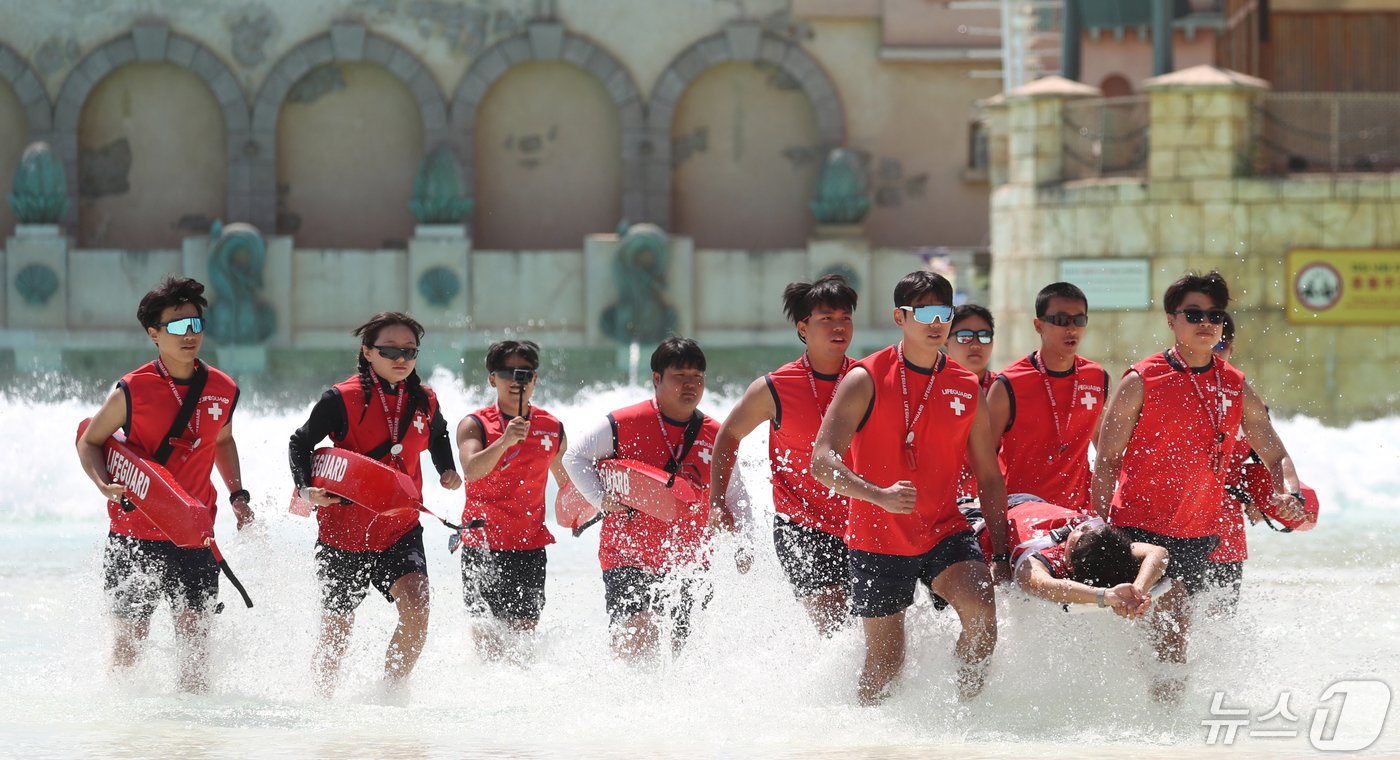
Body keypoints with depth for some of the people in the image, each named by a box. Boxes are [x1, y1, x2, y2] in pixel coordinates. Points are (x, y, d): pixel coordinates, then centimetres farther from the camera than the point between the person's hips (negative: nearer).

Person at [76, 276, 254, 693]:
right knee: (129, 636, 3)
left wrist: (237, 494, 10)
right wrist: (105, 486, -17)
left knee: (194, 631, -3)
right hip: (135, 535, -2)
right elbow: (89, 442, 1)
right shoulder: (132, 390, -10)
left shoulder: (224, 390, 2)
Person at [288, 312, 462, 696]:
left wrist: (447, 471, 10)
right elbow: (300, 442, -4)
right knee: (337, 631, 8)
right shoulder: (342, 400, -11)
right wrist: (306, 488, -19)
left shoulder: (424, 401, 3)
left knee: (416, 609, -21)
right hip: (345, 531, -3)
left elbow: (438, 436, 26)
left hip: (401, 530, 3)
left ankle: (390, 693, -9)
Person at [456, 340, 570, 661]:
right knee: (487, 635, -7)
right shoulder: (474, 425, -5)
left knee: (526, 629, 1)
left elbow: (567, 481, 23)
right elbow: (472, 470, -25)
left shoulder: (553, 429, 7)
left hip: (530, 546, 3)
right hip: (483, 545, -3)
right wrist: (505, 441, -38)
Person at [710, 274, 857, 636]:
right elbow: (729, 435, 12)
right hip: (802, 529, -3)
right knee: (835, 631, -15)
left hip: (860, 525, 3)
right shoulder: (774, 389, -4)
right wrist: (717, 503, 5)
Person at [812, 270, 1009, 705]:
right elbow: (822, 461, -16)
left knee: (981, 612, -25)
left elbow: (989, 478, 13)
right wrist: (880, 496, -33)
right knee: (884, 663, 4)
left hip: (945, 533, 2)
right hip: (878, 540, -2)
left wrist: (1000, 554, 5)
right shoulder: (865, 380, -7)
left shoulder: (968, 390, 5)